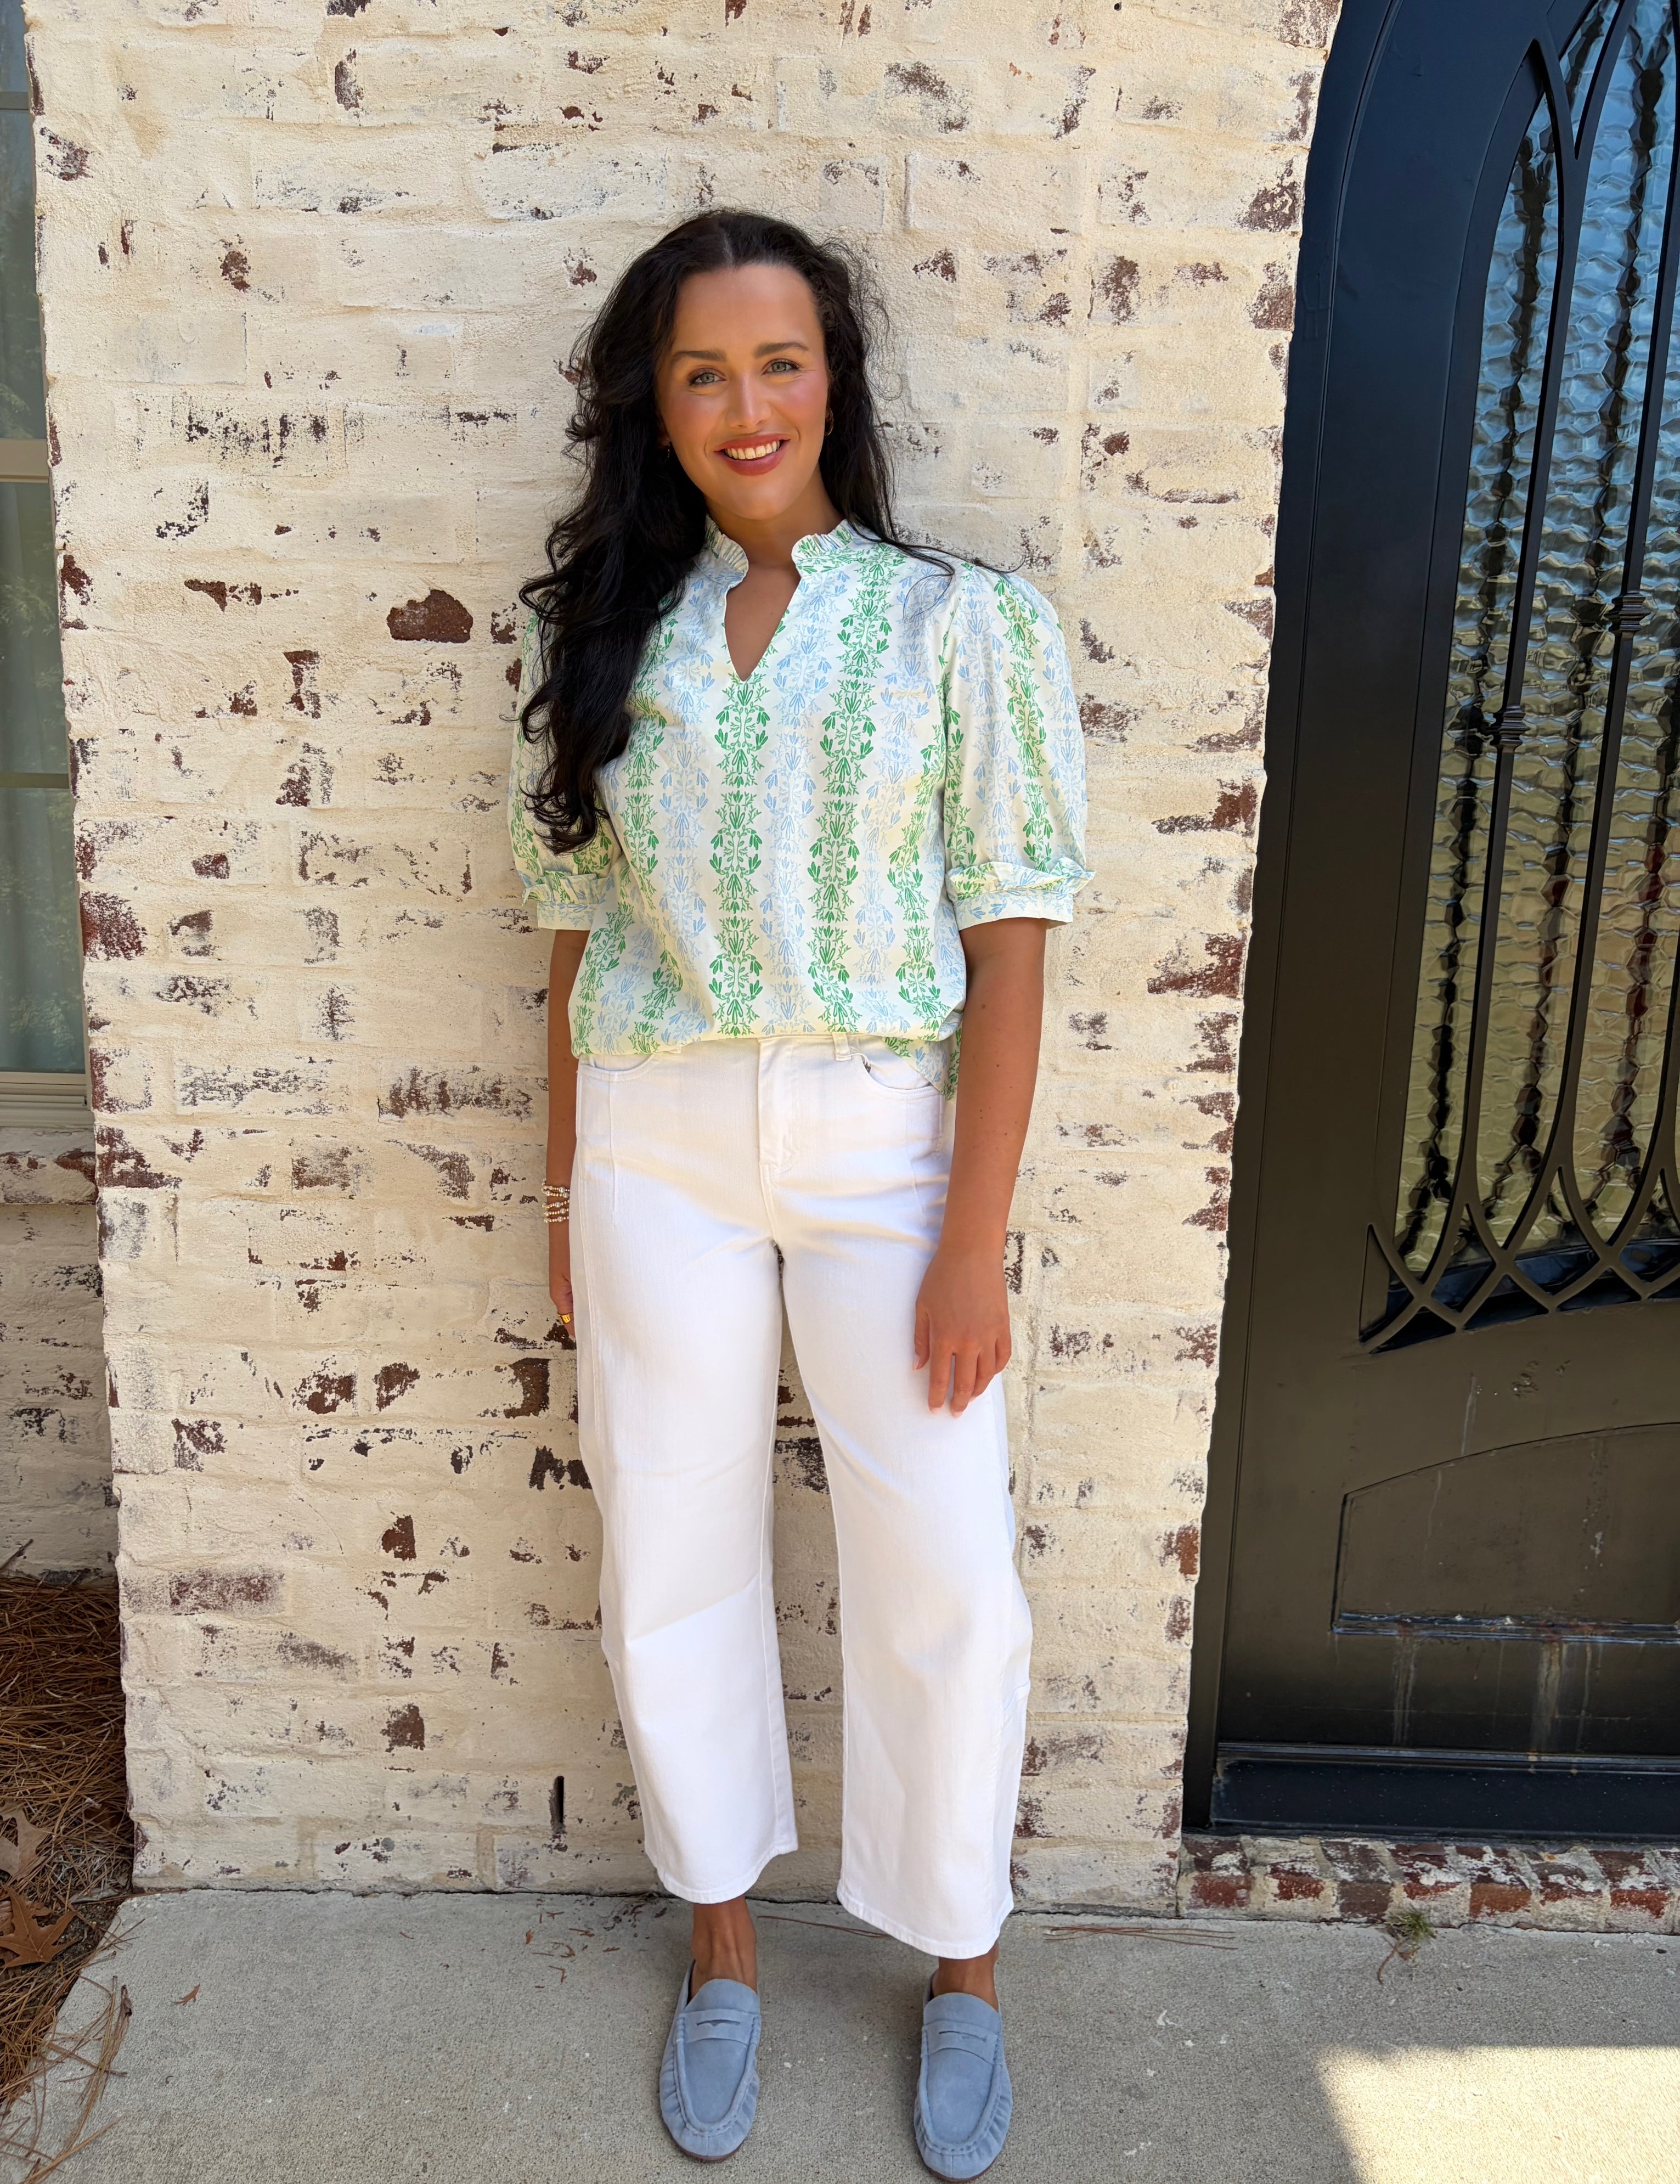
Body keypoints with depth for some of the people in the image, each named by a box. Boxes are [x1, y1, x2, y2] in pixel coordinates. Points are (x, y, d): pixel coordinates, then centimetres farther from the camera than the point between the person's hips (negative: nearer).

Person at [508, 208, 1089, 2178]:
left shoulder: (962, 625, -2)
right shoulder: (600, 635, 7)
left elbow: (1008, 948, -6)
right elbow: (576, 932, 8)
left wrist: (972, 1243, -10)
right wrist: (565, 1197, 7)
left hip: (886, 1145, -2)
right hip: (654, 1148, 3)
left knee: (942, 1578, 4)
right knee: (672, 1561, 12)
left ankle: (961, 1961, 32)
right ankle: (721, 1939, 37)